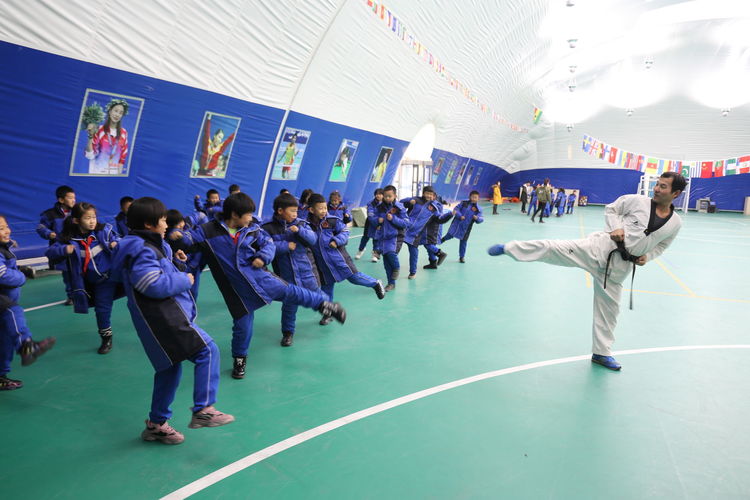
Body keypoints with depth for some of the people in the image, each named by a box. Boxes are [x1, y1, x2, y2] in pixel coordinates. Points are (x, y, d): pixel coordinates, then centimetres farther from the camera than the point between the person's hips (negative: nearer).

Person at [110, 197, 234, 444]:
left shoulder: (146, 247, 18)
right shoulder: (143, 250, -13)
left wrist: (173, 262, 10)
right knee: (207, 351, -10)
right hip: (164, 319, -11)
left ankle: (156, 424, 29)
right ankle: (203, 410, -9)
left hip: (163, 317, 11)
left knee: (170, 367, 18)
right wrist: (184, 280, -10)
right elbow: (156, 284, -23)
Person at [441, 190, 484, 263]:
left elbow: (481, 218, -5)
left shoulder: (478, 209, -3)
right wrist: (460, 216, -18)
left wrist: (477, 218, -28)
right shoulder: (464, 203, -3)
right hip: (457, 224, -1)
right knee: (449, 235, -2)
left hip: (466, 228, 1)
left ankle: (462, 257, 22)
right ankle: (441, 240, 32)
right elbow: (456, 209, -3)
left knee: (463, 241, 9)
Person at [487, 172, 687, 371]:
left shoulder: (675, 223, 6)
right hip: (601, 246, -3)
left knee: (609, 307, 12)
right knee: (553, 248, -21)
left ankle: (601, 353, 28)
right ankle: (507, 248, -6)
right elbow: (611, 209, 8)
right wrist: (616, 227, -10)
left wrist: (646, 257, 2)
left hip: (619, 264, 3)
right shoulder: (637, 201, -4)